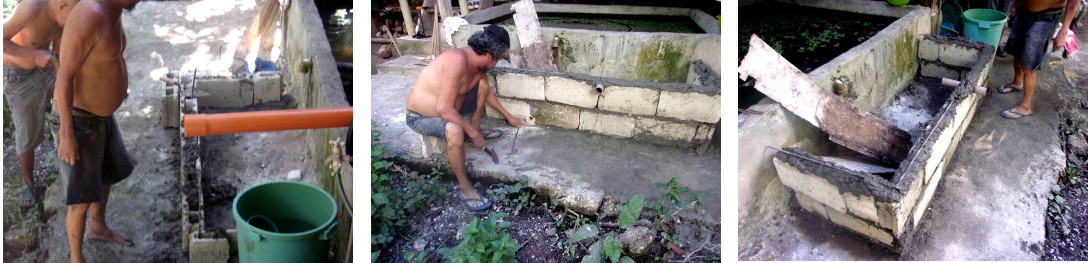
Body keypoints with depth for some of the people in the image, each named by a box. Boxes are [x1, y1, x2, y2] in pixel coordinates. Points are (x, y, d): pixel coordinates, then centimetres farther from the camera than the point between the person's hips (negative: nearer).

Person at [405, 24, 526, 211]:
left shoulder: (478, 65, -4)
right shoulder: (458, 61, -33)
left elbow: (487, 94, 18)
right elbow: (445, 109, -34)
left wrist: (509, 117, 25)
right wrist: (472, 133, -25)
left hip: (447, 110, 9)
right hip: (420, 117, -9)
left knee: (482, 85, 7)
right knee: (454, 130, -38)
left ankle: (475, 127, 19)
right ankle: (464, 188, -23)